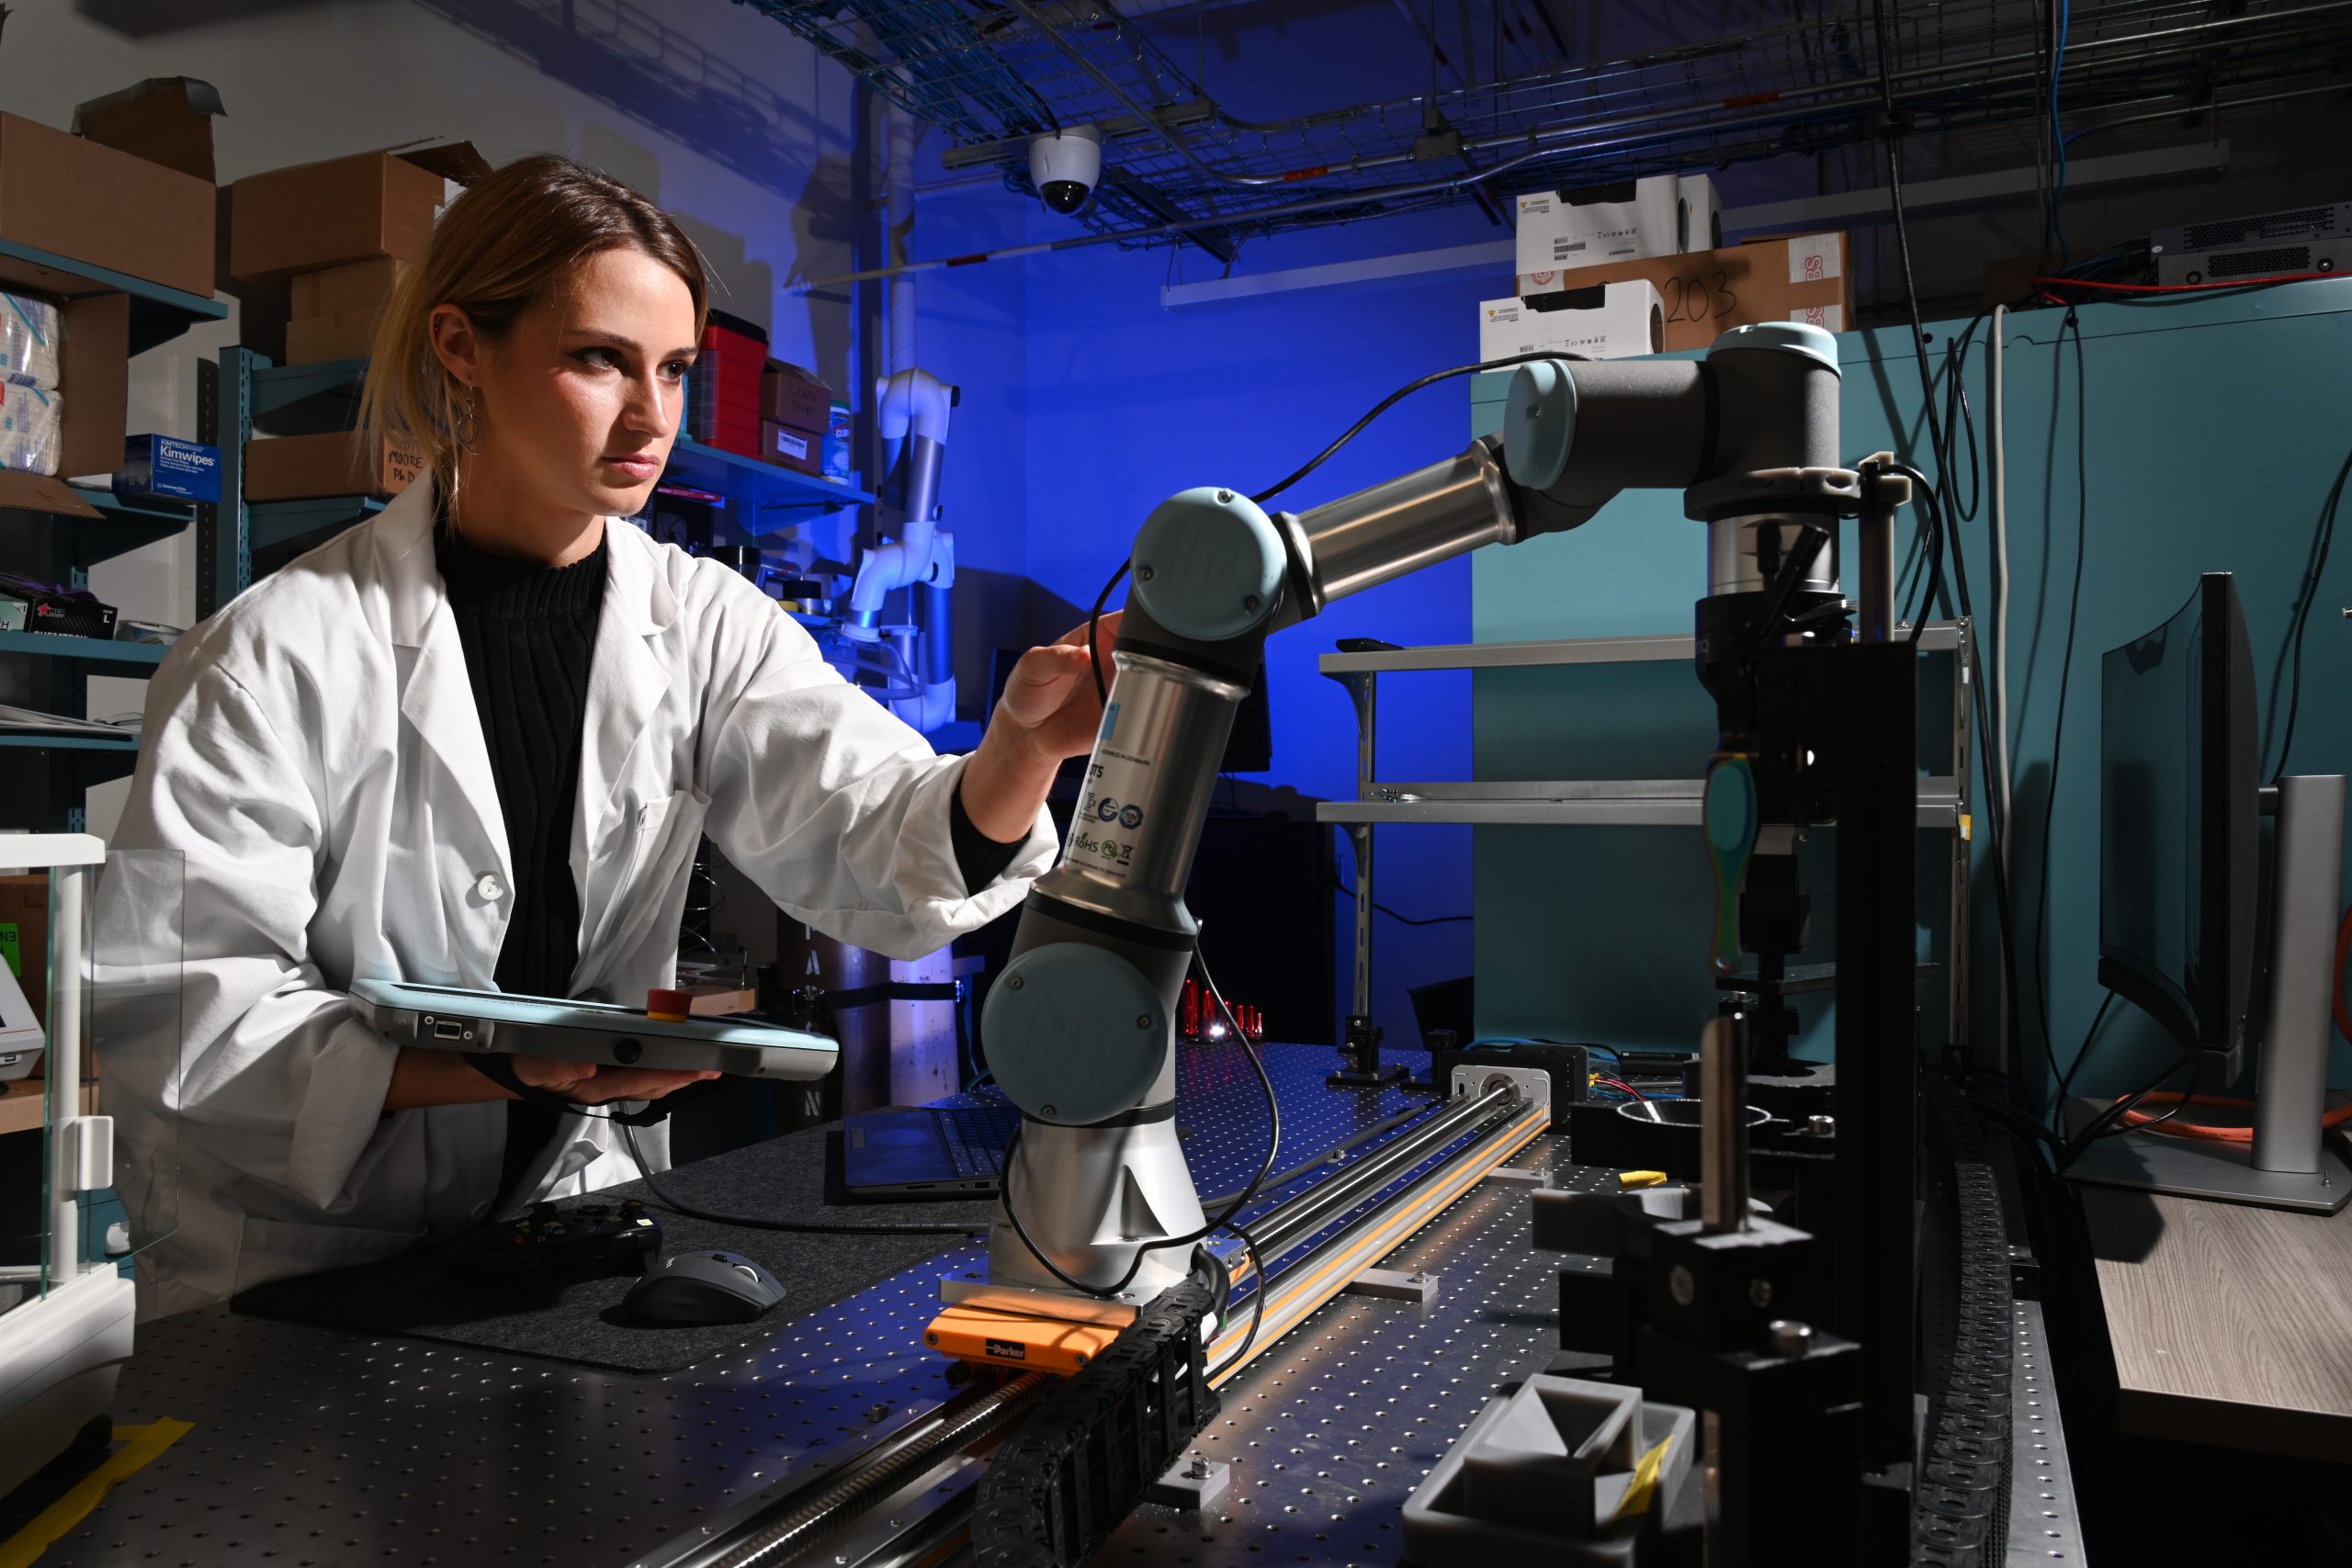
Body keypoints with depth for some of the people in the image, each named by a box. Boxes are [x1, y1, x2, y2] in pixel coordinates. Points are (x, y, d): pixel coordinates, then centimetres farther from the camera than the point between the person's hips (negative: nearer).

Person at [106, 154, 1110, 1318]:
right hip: (290, 1267, -2)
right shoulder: (278, 654, -12)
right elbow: (187, 1014, -15)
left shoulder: (700, 625, -3)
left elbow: (881, 863, -15)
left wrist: (1024, 745, -36)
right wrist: (504, 1065, -30)